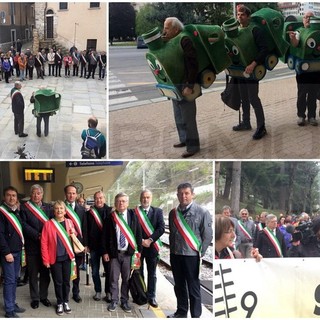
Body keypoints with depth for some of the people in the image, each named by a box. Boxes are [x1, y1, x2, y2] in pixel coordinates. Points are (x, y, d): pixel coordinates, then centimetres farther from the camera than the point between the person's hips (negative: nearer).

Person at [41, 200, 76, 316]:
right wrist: (46, 260, -10)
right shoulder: (48, 224, -8)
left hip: (67, 257, 3)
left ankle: (66, 302, 27)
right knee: (58, 282, 7)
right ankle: (59, 303, 22)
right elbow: (44, 243, -8)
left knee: (66, 281, 11)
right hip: (55, 258, -2)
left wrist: (74, 233, -7)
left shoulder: (69, 222, 2)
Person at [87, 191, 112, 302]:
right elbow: (86, 230, 5)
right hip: (94, 246, 2)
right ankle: (98, 291, 22)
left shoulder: (110, 211, -1)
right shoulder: (89, 213, 3)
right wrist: (87, 245, 0)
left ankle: (108, 292, 15)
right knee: (95, 271, 9)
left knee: (108, 270, 4)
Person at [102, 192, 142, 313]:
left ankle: (125, 301, 21)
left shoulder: (133, 215, 0)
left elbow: (138, 234, 2)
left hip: (128, 253, 0)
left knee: (126, 278, 8)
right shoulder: (110, 217, -1)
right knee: (114, 278, 6)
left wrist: (138, 250, -1)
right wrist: (105, 252, -2)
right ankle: (114, 301, 19)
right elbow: (105, 236, 2)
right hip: (114, 253, 0)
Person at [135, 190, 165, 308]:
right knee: (138, 272, 8)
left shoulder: (158, 211, 2)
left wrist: (150, 240, -15)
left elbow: (161, 228, -6)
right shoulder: (134, 212, -1)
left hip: (152, 246, 1)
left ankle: (151, 297, 15)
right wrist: (140, 241, -14)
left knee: (152, 273, 6)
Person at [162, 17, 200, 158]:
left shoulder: (185, 41, -16)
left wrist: (189, 86, -24)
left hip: (185, 86, -9)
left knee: (188, 117, -2)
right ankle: (184, 139, 31)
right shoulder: (170, 42, 10)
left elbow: (193, 64, -22)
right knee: (179, 116, 17)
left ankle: (193, 146, 7)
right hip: (174, 85, 9)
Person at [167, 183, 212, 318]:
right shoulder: (173, 213, 5)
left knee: (193, 287, 3)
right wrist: (172, 249, 9)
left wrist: (200, 253, -6)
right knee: (179, 285, 16)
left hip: (192, 255, -5)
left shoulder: (202, 212, -9)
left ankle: (196, 315, 14)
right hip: (175, 254, 5)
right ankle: (181, 311, 31)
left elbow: (207, 235, -7)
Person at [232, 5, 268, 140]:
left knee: (253, 99, -7)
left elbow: (264, 49, -18)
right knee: (244, 98, 15)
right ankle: (246, 123, 28)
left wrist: (253, 64, -26)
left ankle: (261, 127, 1)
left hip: (252, 70, -6)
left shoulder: (255, 30, -11)